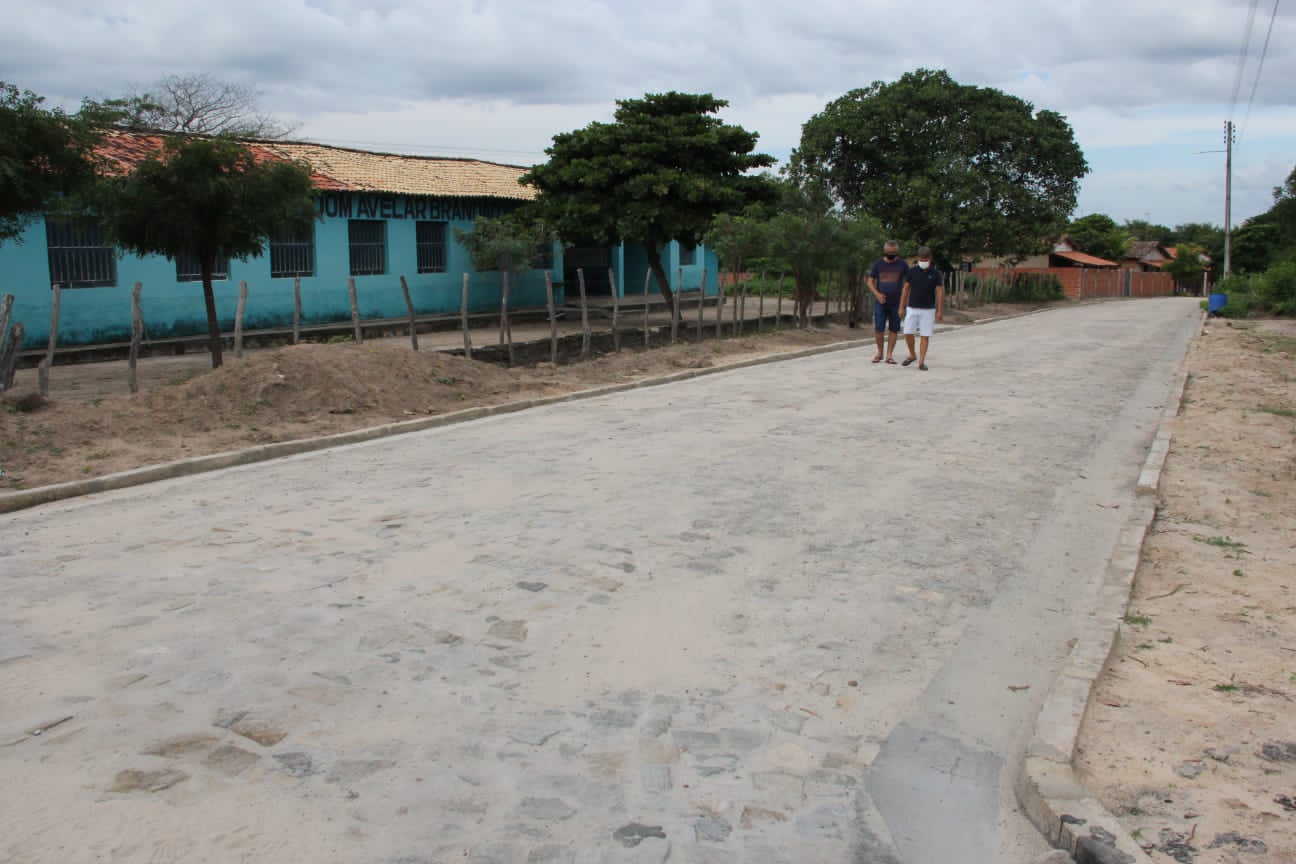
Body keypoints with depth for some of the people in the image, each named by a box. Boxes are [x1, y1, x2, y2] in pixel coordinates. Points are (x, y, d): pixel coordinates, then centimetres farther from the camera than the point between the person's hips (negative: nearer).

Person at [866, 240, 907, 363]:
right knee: (878, 329, -3)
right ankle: (879, 352, 18)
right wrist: (877, 294, -10)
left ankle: (889, 355, 9)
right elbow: (870, 281, 6)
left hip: (896, 303, 0)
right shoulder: (878, 264, 2)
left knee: (894, 330, 2)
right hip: (880, 303, 0)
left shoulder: (903, 264, 1)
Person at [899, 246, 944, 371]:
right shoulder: (912, 271, -1)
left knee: (924, 336, -2)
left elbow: (940, 292, -6)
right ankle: (912, 355, 21)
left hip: (928, 310, -1)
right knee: (908, 333, -2)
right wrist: (901, 307, 1)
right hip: (912, 309, 2)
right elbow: (906, 289, 4)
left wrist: (940, 311, -11)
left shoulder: (935, 273, -5)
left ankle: (921, 362, 2)